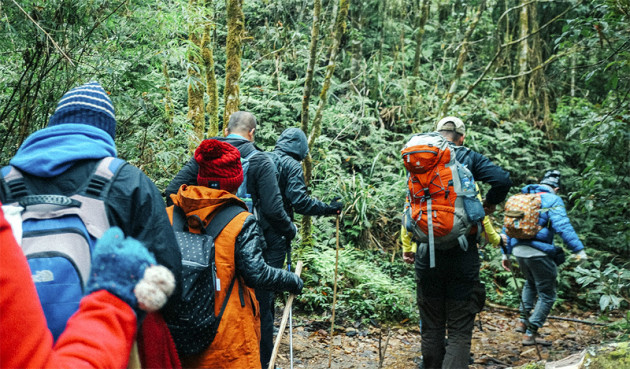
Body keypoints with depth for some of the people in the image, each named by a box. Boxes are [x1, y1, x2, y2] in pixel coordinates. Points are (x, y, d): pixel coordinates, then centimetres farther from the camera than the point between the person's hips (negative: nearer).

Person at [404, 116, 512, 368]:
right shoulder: (469, 158, 0)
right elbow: (502, 180, -14)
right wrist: (490, 203, 4)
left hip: (427, 255, 3)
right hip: (462, 255, -2)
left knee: (431, 328, 15)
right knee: (459, 331, 0)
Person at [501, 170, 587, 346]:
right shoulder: (553, 200, -5)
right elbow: (562, 226, -20)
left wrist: (505, 254, 23)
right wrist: (579, 249, -21)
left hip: (518, 250, 7)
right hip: (538, 252, -7)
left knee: (530, 283, 33)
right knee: (547, 296, 7)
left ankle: (523, 320, 31)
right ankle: (530, 333, 5)